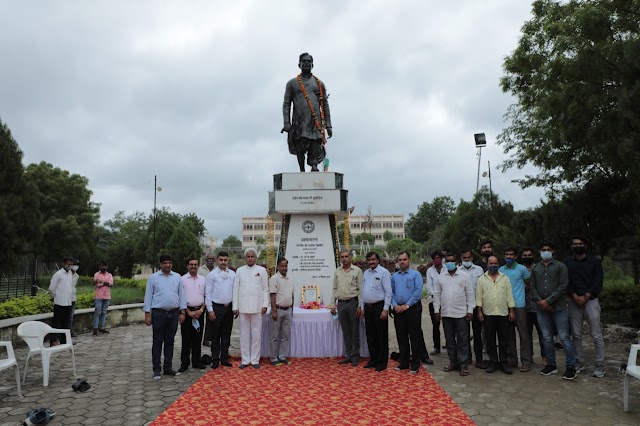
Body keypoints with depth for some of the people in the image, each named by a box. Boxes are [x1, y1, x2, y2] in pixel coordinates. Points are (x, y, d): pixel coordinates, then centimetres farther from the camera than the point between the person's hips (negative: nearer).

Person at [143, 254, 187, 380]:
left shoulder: (177, 277, 7)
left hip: (174, 313, 3)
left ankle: (168, 367, 20)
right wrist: (147, 314, -4)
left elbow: (181, 295, 7)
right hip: (158, 313, -3)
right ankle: (156, 369, 11)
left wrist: (182, 312, 3)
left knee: (170, 341, 10)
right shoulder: (153, 277, 0)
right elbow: (148, 296, 0)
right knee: (157, 342, 4)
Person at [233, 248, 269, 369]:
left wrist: (265, 305, -4)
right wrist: (235, 307, 2)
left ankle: (255, 360, 12)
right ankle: (245, 360, 16)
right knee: (244, 334, 7)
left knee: (256, 334, 3)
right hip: (243, 307, 1)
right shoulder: (240, 271, 7)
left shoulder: (262, 270, 4)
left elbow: (265, 289, 3)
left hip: (257, 307, -1)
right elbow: (236, 290, 6)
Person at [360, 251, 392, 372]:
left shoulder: (384, 272, -9)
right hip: (367, 307, 7)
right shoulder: (365, 273, 11)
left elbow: (388, 292, -12)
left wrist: (385, 309, -16)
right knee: (370, 335, 14)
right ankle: (373, 359, 27)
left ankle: (382, 362, 14)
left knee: (381, 335, 3)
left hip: (379, 307, -6)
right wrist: (362, 307, 13)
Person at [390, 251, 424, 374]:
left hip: (413, 308, -4)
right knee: (401, 337, 11)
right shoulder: (394, 276, 11)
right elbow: (391, 292, 10)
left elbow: (418, 291, -12)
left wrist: (407, 305, -14)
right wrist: (395, 305, -6)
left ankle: (415, 365, 9)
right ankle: (403, 363, 22)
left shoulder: (415, 274, -3)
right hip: (398, 309, 4)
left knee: (414, 337, 1)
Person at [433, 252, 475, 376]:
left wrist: (470, 310, -5)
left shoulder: (465, 276, -1)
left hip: (461, 313, -3)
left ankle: (463, 364, 10)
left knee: (462, 340, 2)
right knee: (449, 339, 11)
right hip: (445, 313, 3)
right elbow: (437, 294, 8)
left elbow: (470, 294, -1)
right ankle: (453, 362, 22)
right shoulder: (440, 277, 6)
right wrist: (436, 310, 4)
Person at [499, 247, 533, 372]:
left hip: (519, 305, -4)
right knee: (509, 334, 10)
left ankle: (526, 361, 4)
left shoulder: (521, 269, -3)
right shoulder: (500, 270, 8)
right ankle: (512, 359, 19)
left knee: (523, 334, -2)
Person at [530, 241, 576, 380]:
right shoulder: (535, 269, 13)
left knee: (564, 337, -3)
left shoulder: (560, 266, 0)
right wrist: (540, 301, -7)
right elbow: (533, 288, 9)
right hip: (542, 309, 4)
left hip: (558, 308, -4)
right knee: (547, 338, 9)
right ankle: (551, 365, 20)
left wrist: (548, 301, -13)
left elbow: (563, 287, -9)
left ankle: (571, 367, 6)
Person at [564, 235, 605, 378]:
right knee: (576, 334, 6)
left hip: (591, 301, -2)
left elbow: (598, 282, -3)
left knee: (596, 335, -3)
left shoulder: (594, 261, 3)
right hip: (574, 301, 2)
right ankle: (579, 362, 16)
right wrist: (575, 296, -10)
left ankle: (600, 366, 4)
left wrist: (585, 297, -12)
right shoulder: (567, 262, 8)